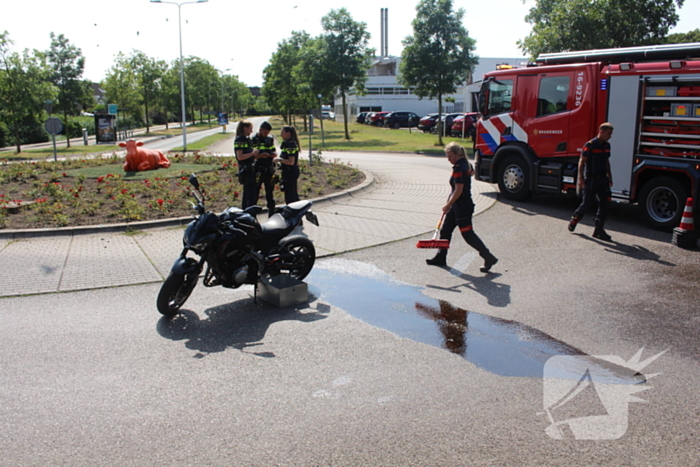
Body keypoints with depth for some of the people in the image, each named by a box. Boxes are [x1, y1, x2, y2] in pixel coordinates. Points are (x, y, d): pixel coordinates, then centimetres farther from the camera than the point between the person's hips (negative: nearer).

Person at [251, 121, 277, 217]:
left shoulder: (270, 139, 14)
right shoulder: (253, 140, -5)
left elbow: (275, 152, 19)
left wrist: (273, 154, -5)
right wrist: (260, 155, -24)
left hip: (269, 169, 6)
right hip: (258, 170, -6)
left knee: (270, 192, 12)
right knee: (255, 193, -3)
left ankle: (272, 214, 20)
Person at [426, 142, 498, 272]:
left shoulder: (458, 168, -22)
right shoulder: (466, 164, 7)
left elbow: (458, 191, -24)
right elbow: (472, 172, 31)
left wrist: (448, 205, -15)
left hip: (461, 205, -10)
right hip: (457, 205, 10)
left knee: (468, 234, -4)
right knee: (445, 230, 15)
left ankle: (489, 258, 1)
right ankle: (440, 258, 25)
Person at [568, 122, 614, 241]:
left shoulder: (606, 145, 10)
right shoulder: (590, 145, -12)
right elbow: (582, 161, -12)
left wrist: (609, 176, 21)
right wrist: (581, 178, -18)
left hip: (602, 178, 7)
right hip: (591, 179, -7)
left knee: (604, 203, 0)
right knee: (587, 203, 2)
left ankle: (599, 229, 5)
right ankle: (574, 219, 27)